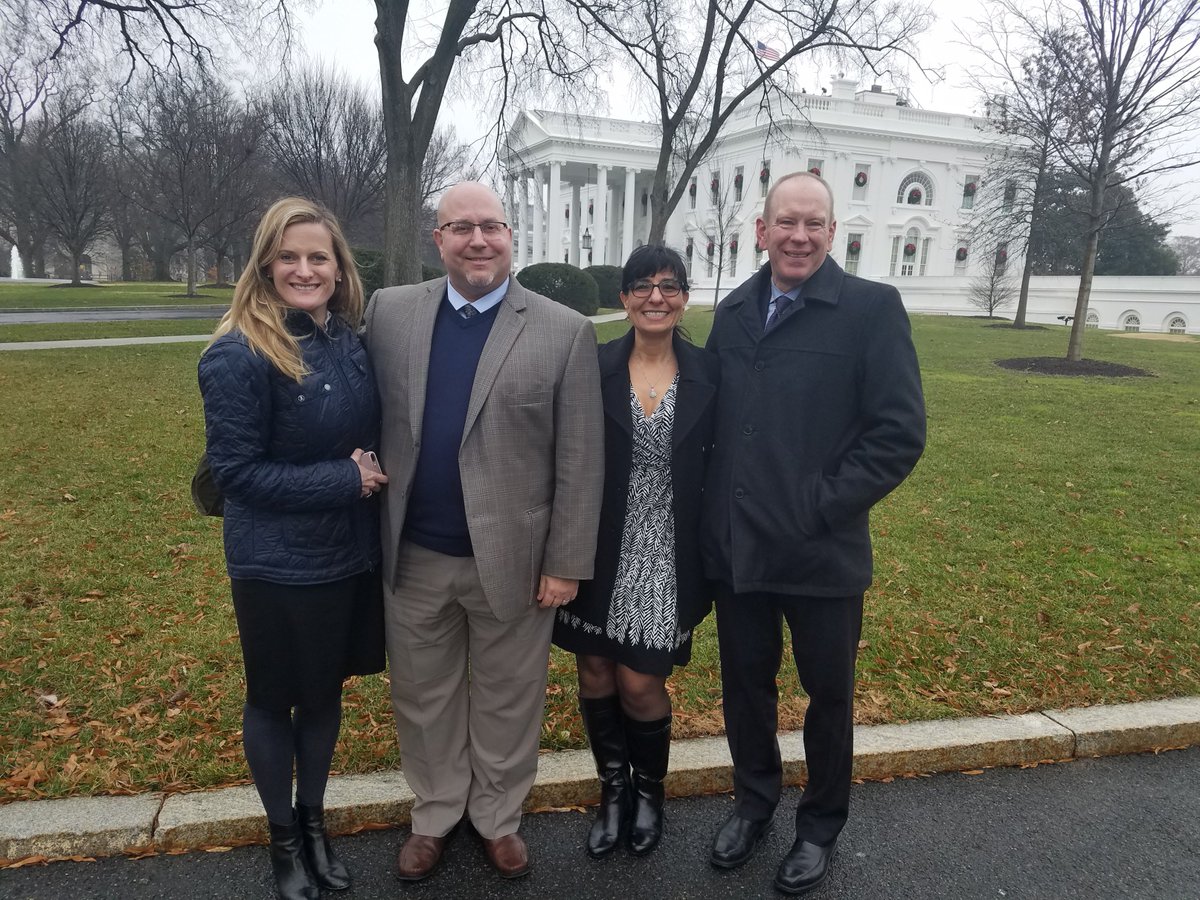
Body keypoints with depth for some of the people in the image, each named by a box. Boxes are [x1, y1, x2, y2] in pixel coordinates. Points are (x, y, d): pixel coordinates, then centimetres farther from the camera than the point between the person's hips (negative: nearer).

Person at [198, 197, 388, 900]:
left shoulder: (351, 342, 0)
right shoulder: (239, 355, -18)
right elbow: (236, 469, -18)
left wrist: (371, 470, -6)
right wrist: (343, 480, -20)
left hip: (350, 556, 5)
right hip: (277, 566, -5)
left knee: (326, 691, 20)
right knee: (274, 700, 16)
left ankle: (315, 821, 43)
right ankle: (284, 838, 39)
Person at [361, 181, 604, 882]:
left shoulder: (566, 331, -7)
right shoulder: (389, 312, 2)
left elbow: (580, 461, -7)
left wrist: (566, 563, -8)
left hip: (512, 559, -2)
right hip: (413, 558, 3)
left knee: (507, 703, 16)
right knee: (424, 699, 19)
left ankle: (498, 817, 40)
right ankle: (435, 814, 43)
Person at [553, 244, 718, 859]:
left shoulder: (708, 374, -2)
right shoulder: (593, 368, -4)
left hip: (667, 556, -1)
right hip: (601, 553, 1)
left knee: (640, 683, 3)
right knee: (595, 675, 12)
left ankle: (649, 791, 34)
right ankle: (613, 791, 38)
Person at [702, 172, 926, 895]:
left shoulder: (872, 308, -8)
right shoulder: (733, 310, 6)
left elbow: (901, 433, -12)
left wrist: (820, 508, -15)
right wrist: (717, 509, 2)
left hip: (822, 552, -3)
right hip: (735, 547, 4)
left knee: (829, 693, 15)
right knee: (745, 683, 19)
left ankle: (821, 827, 39)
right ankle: (754, 800, 44)